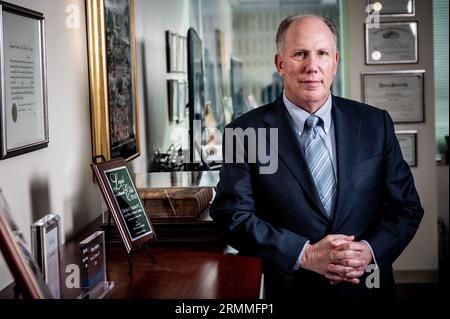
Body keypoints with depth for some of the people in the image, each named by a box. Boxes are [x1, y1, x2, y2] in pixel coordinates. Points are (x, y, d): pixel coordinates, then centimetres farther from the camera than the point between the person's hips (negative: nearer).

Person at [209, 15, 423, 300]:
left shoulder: (376, 124, -2)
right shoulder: (243, 134, -8)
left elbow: (407, 207, 1)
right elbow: (233, 216, -11)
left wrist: (370, 250, -17)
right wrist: (304, 255, -21)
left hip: (369, 287, 3)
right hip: (290, 289, -2)